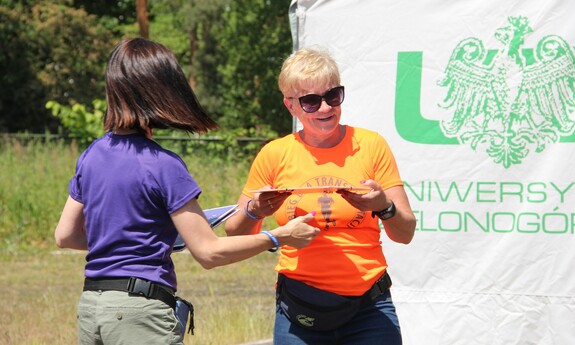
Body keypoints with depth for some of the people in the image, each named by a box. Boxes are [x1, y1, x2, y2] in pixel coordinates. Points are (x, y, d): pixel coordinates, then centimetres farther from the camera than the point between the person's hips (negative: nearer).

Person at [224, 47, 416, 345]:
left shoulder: (371, 146, 3)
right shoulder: (274, 155, 4)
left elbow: (405, 233, 2)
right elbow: (235, 236, 9)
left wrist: (384, 207, -19)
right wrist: (254, 211, -12)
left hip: (369, 308, 0)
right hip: (299, 309, 0)